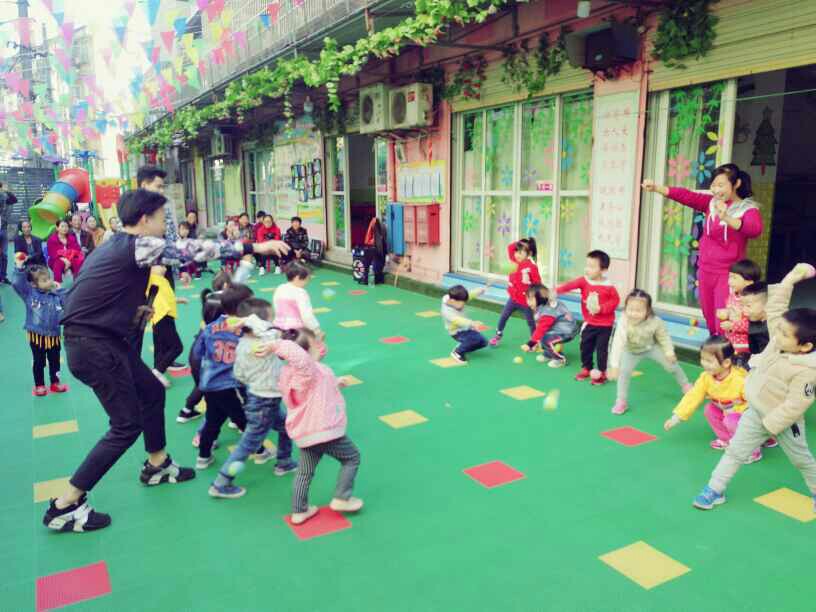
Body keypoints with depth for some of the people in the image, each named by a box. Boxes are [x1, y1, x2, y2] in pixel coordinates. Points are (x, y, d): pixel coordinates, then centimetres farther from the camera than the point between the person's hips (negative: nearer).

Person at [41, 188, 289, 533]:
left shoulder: (117, 245, 14)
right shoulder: (140, 245, -16)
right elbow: (196, 250, -19)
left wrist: (136, 310, 10)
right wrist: (253, 247, -15)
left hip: (102, 338, 10)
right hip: (94, 346, -10)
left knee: (152, 391, 21)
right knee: (127, 425, -3)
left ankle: (157, 466, 39)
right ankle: (64, 507, 7)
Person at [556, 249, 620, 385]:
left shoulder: (609, 286, -17)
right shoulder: (584, 281, -8)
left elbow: (615, 300, -11)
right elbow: (571, 285, -22)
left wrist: (601, 309, -23)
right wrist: (556, 290, -38)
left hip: (605, 325, -4)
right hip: (589, 323, 4)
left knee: (602, 349, 1)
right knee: (585, 346, 12)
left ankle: (602, 373, 16)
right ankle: (586, 368, 30)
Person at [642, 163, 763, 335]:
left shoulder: (748, 209, -9)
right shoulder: (711, 202, 4)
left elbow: (755, 229, -30)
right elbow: (685, 195, -8)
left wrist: (726, 218, -49)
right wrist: (656, 187, -22)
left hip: (728, 273, -5)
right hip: (706, 270, 5)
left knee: (723, 324, -10)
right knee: (710, 322, 15)